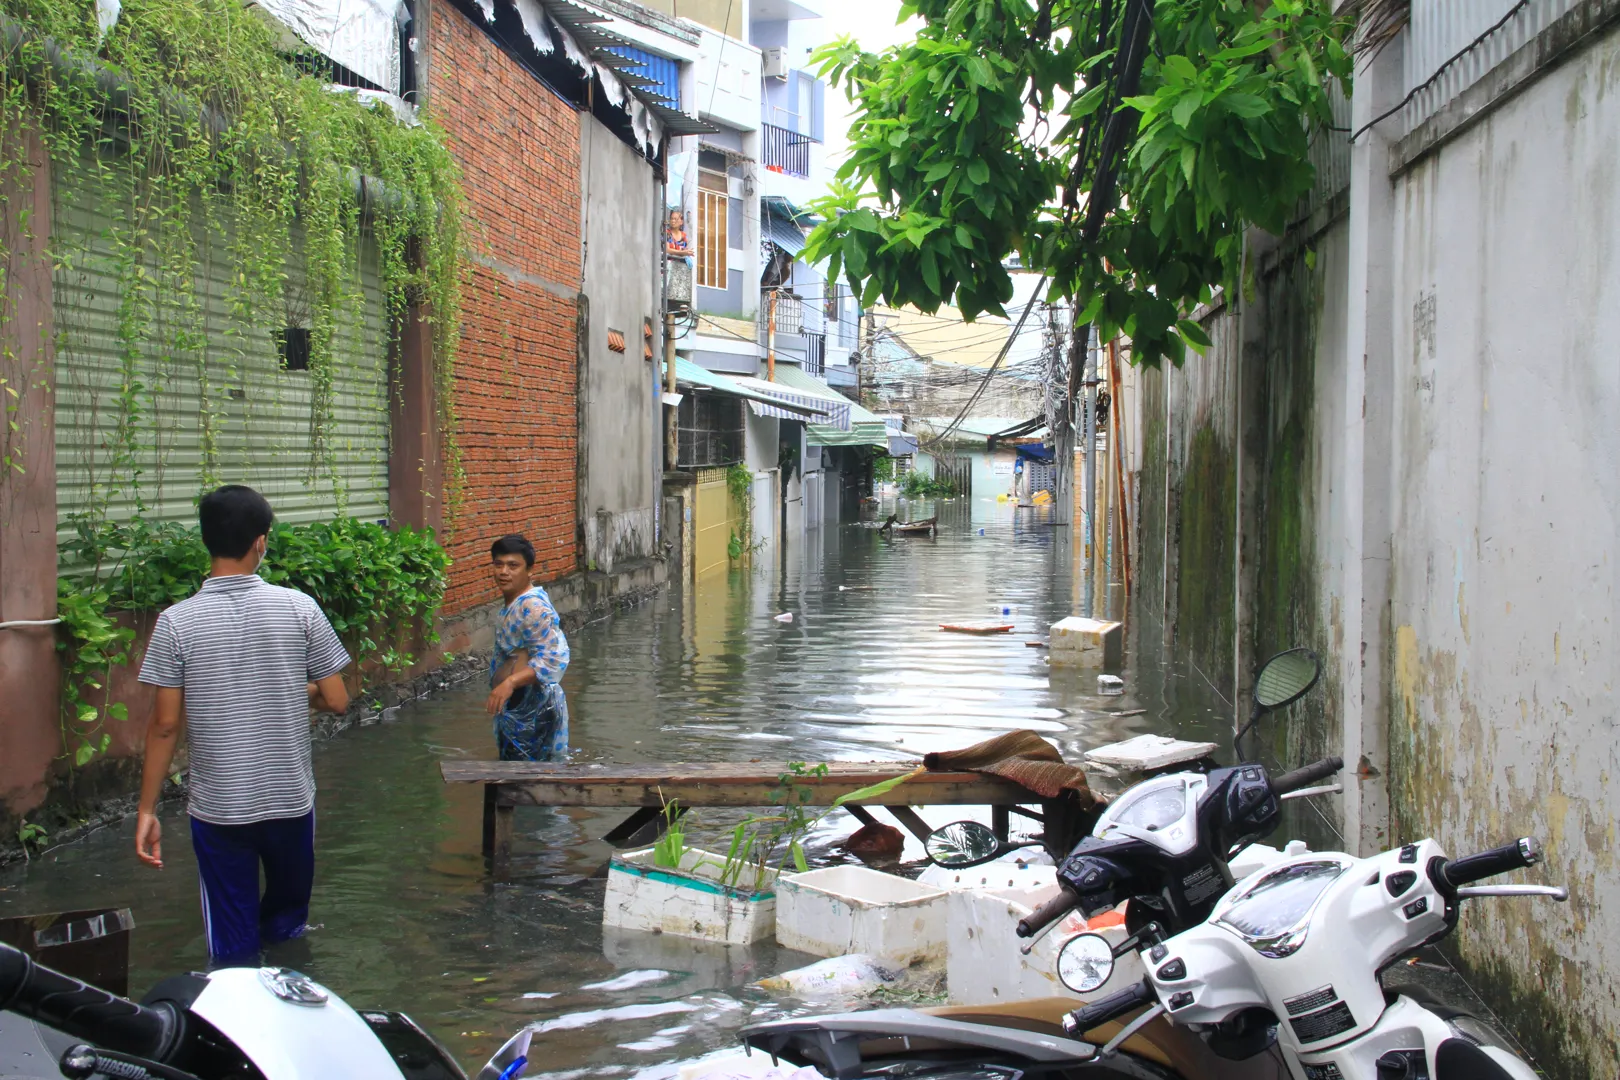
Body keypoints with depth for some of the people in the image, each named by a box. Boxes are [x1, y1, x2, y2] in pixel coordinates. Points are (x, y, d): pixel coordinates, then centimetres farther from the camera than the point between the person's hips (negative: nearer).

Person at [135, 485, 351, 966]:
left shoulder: (176, 623, -10)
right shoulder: (299, 608, -8)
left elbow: (164, 725, -8)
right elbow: (337, 700, -4)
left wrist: (147, 810, 2)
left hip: (217, 808, -1)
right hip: (291, 800, 1)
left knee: (233, 948, 10)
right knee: (288, 918, 23)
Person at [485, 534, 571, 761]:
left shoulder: (533, 608, -22)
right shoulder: (512, 603, 11)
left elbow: (554, 657, -32)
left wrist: (510, 683, -39)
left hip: (532, 711, -11)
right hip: (516, 710, 11)